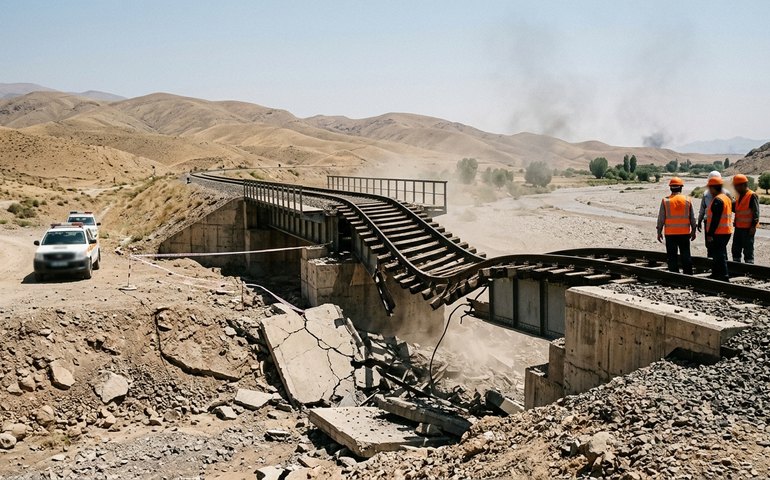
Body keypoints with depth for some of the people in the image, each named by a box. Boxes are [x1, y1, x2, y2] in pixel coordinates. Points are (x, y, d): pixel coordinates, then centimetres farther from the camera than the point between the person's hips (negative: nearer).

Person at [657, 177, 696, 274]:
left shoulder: (665, 201, -5)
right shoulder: (687, 200, 0)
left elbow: (661, 219, -4)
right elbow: (692, 218, 4)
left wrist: (659, 232, 5)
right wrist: (693, 231, 14)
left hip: (670, 233, -1)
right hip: (685, 233, 1)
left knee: (672, 256, 5)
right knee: (686, 255, 9)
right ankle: (688, 275, 11)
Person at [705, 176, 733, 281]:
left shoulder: (717, 200, -18)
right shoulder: (726, 198, 15)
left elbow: (715, 219, -22)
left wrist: (710, 234, -20)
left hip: (719, 233, -10)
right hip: (726, 232, 10)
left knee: (719, 255, -7)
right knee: (718, 254, 19)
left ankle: (724, 277, -7)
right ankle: (716, 274, 28)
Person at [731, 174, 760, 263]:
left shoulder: (752, 196, -13)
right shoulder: (740, 196, 14)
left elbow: (756, 212, -16)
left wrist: (753, 226, -19)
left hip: (748, 228, -9)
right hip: (738, 227, 9)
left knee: (748, 250, -2)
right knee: (736, 249, 14)